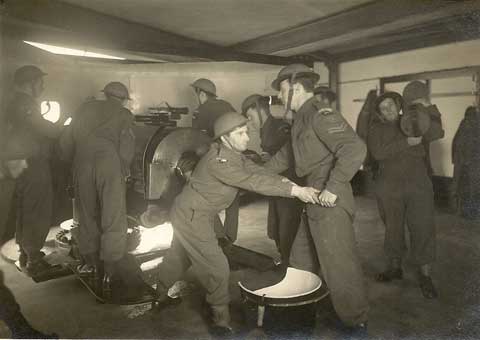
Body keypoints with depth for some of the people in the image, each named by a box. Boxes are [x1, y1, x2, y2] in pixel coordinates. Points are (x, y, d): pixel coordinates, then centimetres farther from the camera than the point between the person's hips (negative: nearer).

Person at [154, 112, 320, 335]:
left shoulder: (234, 154, 0)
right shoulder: (218, 160, -29)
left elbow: (256, 171, -9)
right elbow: (253, 181, -35)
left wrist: (283, 181, -25)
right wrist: (294, 190, -37)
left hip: (188, 214, 10)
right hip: (191, 216, -10)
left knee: (179, 257, 26)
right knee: (217, 268, -4)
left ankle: (160, 294, 48)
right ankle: (221, 321, 12)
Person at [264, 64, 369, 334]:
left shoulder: (320, 114, -15)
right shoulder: (303, 118, 15)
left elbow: (355, 149, -26)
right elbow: (286, 156, 26)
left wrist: (333, 187, -25)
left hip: (330, 204, -10)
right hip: (315, 203, 10)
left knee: (339, 265, 3)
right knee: (300, 263, 21)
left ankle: (356, 321, 22)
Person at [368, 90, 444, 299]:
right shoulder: (376, 128, 2)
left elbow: (437, 134, -5)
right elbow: (378, 152, -15)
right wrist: (407, 142, -20)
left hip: (418, 184, 1)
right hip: (389, 187, 0)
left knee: (423, 229, -2)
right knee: (393, 229, 10)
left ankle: (425, 276, 10)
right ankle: (395, 268, 28)